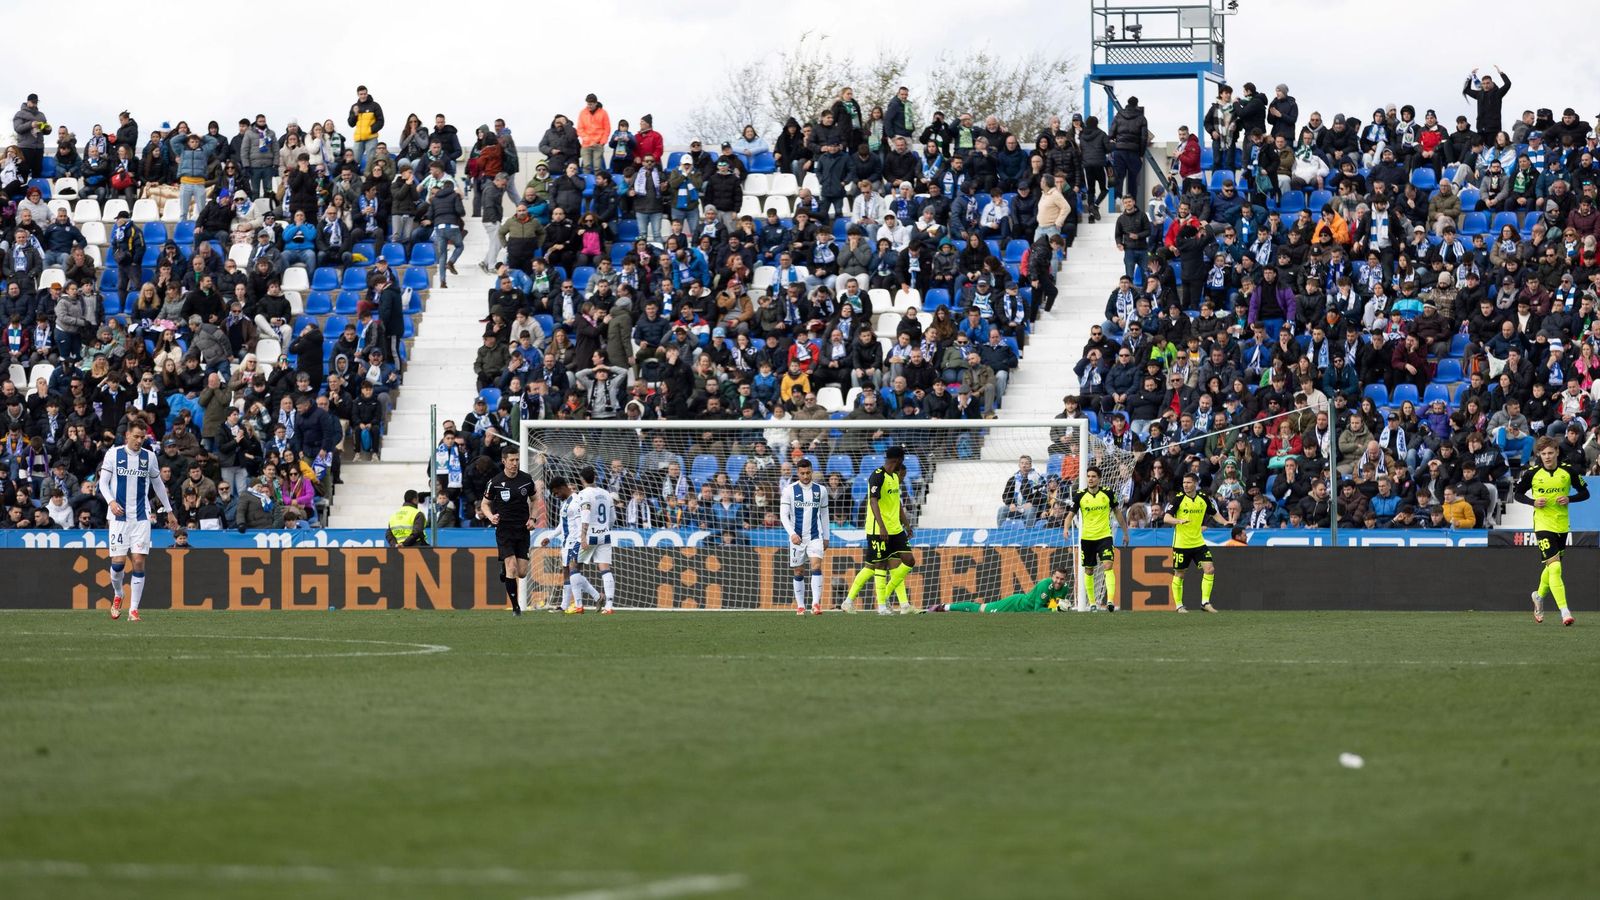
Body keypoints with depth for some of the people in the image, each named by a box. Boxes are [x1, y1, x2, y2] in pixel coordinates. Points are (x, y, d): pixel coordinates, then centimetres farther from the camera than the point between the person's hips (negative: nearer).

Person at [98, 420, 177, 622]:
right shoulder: (113, 454, -1)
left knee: (138, 562, -7)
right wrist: (111, 501, -20)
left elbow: (158, 484, 19)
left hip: (141, 517, 2)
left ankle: (133, 609, -3)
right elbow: (103, 482, -1)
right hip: (118, 516, -2)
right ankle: (118, 595, 24)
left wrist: (169, 511, 23)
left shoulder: (149, 456, 6)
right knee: (118, 562, -7)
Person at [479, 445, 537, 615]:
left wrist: (532, 518, 3)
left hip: (523, 529, 3)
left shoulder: (526, 479, 1)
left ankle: (504, 570, 35)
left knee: (522, 572, 0)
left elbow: (533, 500, 18)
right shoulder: (495, 482, -7)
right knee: (512, 567, -15)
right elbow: (485, 504, 4)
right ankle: (515, 606, -5)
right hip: (504, 529, -3)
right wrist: (491, 517, -16)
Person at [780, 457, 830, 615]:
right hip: (797, 537, 0)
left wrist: (826, 537, 14)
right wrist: (792, 534, -21)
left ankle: (816, 603, -22)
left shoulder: (821, 490, 5)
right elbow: (783, 515, -7)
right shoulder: (790, 490, -3)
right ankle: (800, 606, 16)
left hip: (815, 537, 0)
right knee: (799, 572, 5)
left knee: (816, 566, -18)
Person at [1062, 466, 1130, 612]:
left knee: (1108, 566, -18)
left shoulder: (1108, 494, -2)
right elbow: (1071, 514, -3)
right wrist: (1066, 528, -23)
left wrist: (1125, 532, 15)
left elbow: (1117, 512, 10)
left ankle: (1110, 600, -25)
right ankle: (1092, 602, 22)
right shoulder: (1079, 496, -3)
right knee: (1089, 571, 9)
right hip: (1086, 538, 2)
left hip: (1104, 536, -2)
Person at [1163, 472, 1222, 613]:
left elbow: (1214, 514, 18)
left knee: (1209, 569, -9)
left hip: (1198, 542, 3)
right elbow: (1166, 518, -16)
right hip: (1181, 543, -3)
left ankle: (1205, 602, -1)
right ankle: (1178, 605, 17)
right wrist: (1179, 521, -35)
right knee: (1179, 574, 4)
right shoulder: (1179, 499, -9)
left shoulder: (1204, 498, 3)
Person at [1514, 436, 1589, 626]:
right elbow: (1518, 494, 7)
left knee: (1552, 566, 18)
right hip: (1543, 524, -3)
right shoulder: (1532, 473, -5)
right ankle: (1564, 611, -20)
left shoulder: (1569, 471, -2)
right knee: (1555, 567, -16)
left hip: (1562, 525, 3)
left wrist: (1569, 499, -13)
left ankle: (1540, 595, 46)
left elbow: (1585, 493, 6)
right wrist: (1533, 502, -12)